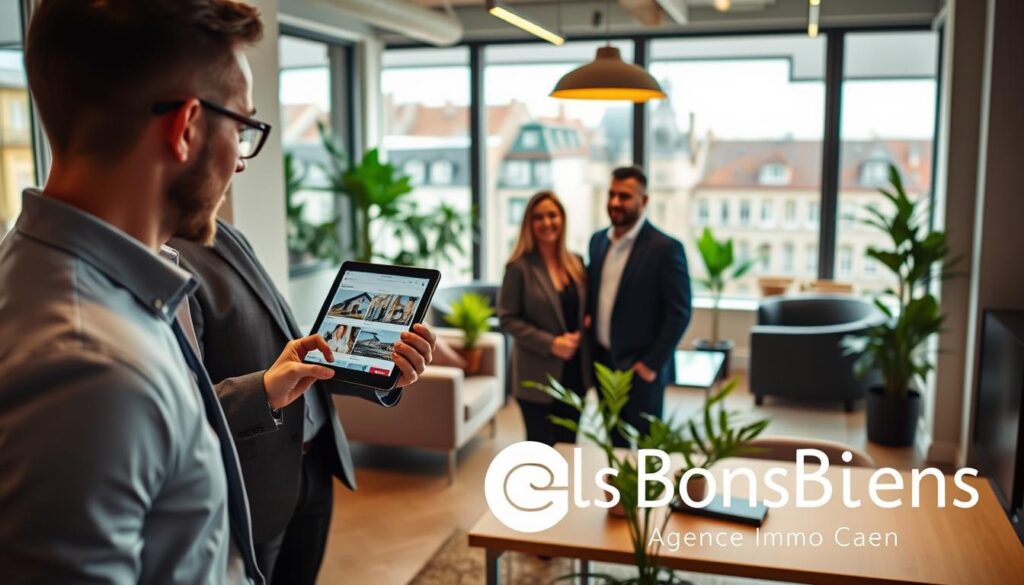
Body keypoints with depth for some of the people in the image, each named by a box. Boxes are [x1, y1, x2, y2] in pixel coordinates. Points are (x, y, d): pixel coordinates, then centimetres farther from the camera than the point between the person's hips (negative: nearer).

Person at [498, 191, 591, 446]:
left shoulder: (576, 263, 7)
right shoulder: (520, 267, -10)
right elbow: (508, 319, -11)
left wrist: (579, 334, -5)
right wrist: (551, 343, -19)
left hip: (575, 372, 5)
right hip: (538, 374, -5)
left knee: (568, 447, 14)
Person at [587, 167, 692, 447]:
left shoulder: (665, 248, -14)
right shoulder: (598, 240, 6)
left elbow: (680, 312, -14)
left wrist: (652, 364, -15)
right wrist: (588, 338, 5)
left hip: (640, 368, -5)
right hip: (602, 362, 6)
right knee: (614, 444, 16)